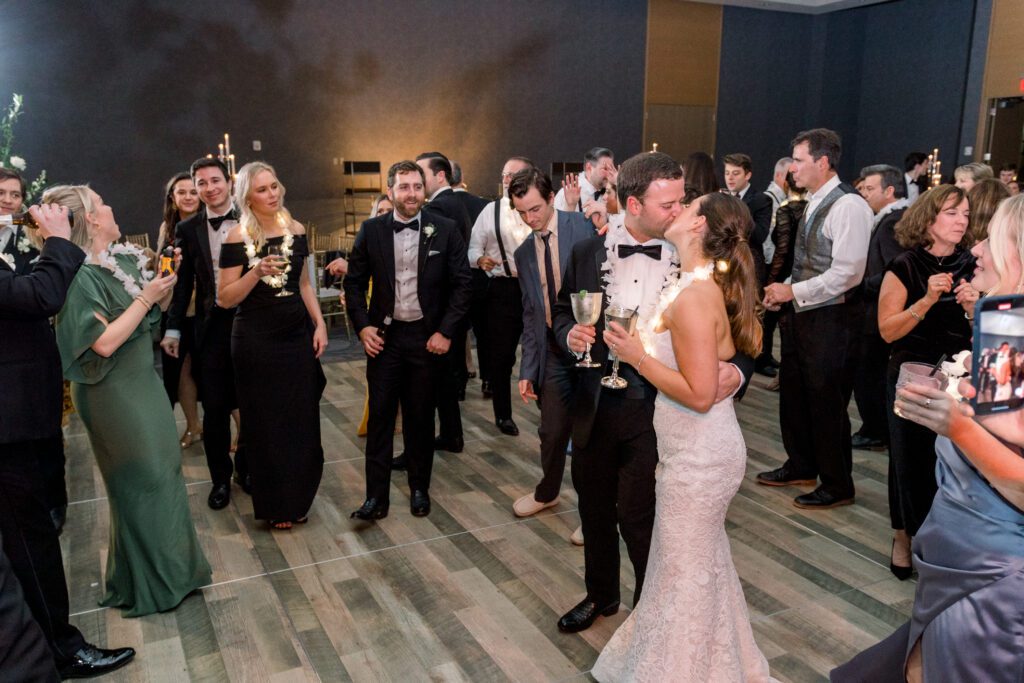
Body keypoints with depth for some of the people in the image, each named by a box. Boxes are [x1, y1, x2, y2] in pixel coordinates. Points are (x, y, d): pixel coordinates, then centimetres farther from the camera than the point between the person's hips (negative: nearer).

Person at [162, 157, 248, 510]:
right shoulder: (188, 229, 4)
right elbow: (183, 283, 5)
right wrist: (173, 329, 2)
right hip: (211, 326, 1)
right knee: (214, 408, 7)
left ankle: (245, 467, 31)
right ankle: (220, 478, 23)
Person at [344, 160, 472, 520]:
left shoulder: (446, 230, -4)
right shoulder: (371, 230, 0)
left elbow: (461, 284, -3)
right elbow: (354, 282, 6)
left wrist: (446, 332, -8)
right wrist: (362, 326, -5)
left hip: (427, 337, -1)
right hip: (384, 335, 1)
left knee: (420, 416, 10)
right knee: (380, 415, 3)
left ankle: (419, 488, 25)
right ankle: (377, 495, 11)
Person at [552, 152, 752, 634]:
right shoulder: (587, 254, 0)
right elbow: (562, 312, 11)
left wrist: (736, 369, -26)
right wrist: (569, 335, -11)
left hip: (656, 412, -3)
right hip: (595, 408, 4)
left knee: (640, 519, 3)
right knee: (595, 509, 20)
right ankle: (600, 594, 47)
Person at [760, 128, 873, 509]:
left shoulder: (847, 205, -17)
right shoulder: (815, 202, 11)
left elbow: (845, 272, -22)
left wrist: (793, 292, -18)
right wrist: (783, 293, 4)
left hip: (831, 318, -9)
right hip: (802, 313, 9)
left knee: (826, 403, 3)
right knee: (794, 395, 18)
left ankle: (837, 486, 21)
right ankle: (801, 467, 37)